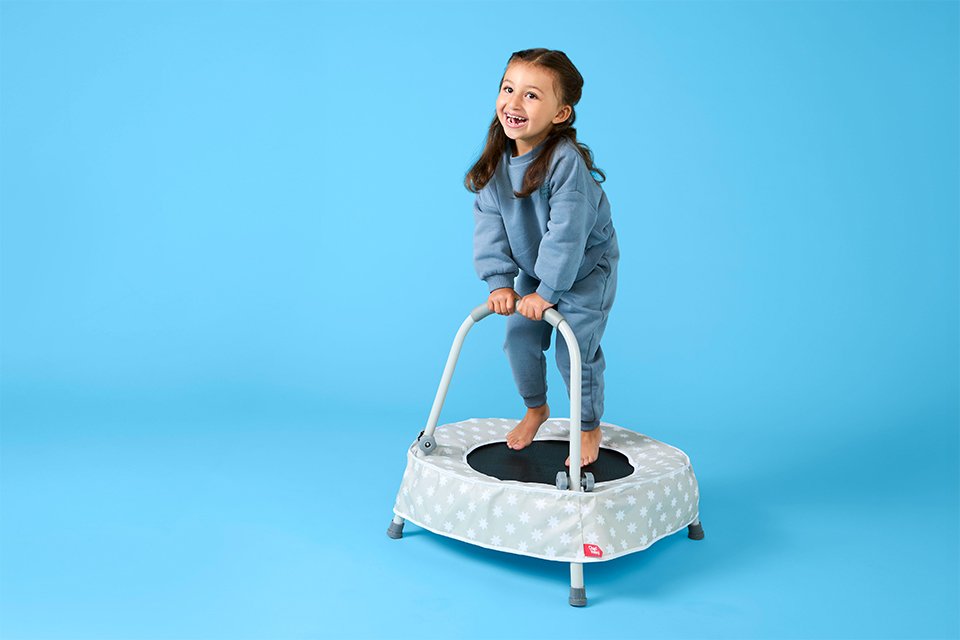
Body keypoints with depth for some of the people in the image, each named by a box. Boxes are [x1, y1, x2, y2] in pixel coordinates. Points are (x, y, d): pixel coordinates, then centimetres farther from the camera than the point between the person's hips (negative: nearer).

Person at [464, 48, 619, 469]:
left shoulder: (566, 162, -33)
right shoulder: (497, 161, -12)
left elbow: (566, 234, -33)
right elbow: (489, 225, -10)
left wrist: (547, 291, -28)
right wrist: (500, 282, -16)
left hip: (585, 269, -6)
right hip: (533, 269, 6)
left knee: (575, 349, -5)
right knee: (520, 340, 7)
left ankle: (590, 428, 19)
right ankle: (535, 409, 34)